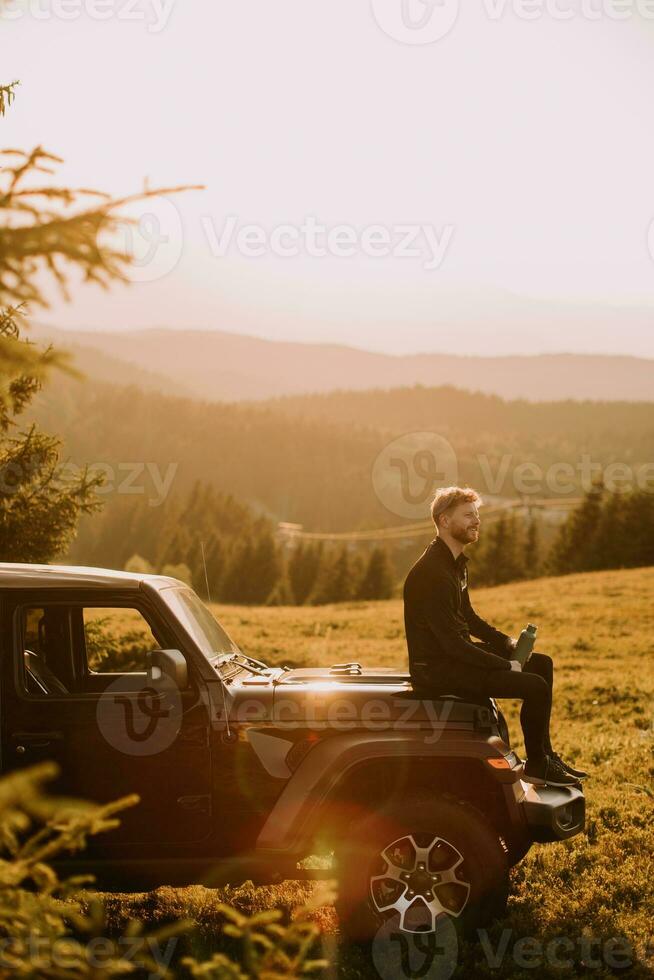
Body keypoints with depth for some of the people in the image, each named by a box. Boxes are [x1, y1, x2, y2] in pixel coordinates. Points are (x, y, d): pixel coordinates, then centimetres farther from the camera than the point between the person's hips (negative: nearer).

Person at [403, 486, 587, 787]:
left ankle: (545, 753, 18)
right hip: (437, 670, -11)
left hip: (456, 656, 11)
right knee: (535, 686, -18)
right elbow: (451, 643, -25)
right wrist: (506, 665, -19)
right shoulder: (431, 573, -23)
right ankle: (536, 767, 1)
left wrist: (508, 643, 7)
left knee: (542, 663, 13)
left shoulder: (456, 563, 11)